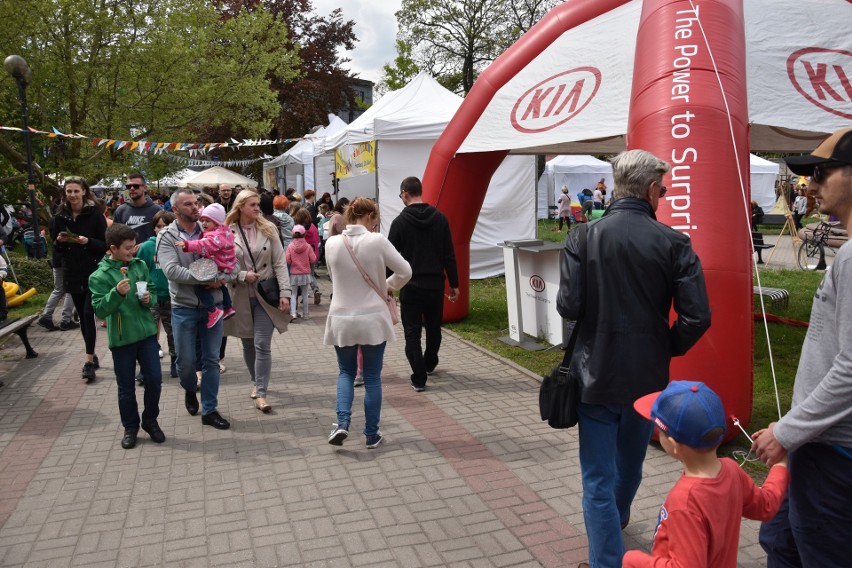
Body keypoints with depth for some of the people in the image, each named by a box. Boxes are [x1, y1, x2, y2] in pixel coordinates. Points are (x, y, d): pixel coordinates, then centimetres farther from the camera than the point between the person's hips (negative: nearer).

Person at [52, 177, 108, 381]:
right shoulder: (61, 216, 7)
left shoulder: (95, 213, -5)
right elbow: (56, 247, 13)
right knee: (82, 316, 10)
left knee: (88, 314, -10)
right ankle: (92, 355, 23)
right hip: (72, 273, 5)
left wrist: (87, 241, -22)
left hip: (94, 272, -4)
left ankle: (89, 361, -5)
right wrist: (59, 241, -9)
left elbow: (105, 244, -5)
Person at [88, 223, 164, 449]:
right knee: (126, 388, 9)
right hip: (121, 338, -3)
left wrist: (149, 299, -10)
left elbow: (153, 291, 12)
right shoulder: (99, 276, -10)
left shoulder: (140, 265, 2)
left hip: (147, 333, 3)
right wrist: (117, 293, -29)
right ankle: (130, 427, 26)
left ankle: (150, 421, 26)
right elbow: (100, 310, -14)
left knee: (154, 379, 5)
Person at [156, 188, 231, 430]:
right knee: (186, 361, 6)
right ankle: (190, 390, 39)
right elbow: (172, 271, -19)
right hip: (184, 307, -2)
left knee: (211, 359, 7)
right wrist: (205, 278, -21)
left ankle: (210, 410, 17)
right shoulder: (167, 236, -5)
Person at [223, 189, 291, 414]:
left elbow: (279, 263, -3)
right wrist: (243, 275, -15)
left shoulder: (268, 229, -1)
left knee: (262, 345, -6)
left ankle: (260, 393, -1)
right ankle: (256, 381, 35)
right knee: (248, 344, 14)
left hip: (265, 294, -1)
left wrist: (285, 292, -10)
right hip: (241, 296, 1)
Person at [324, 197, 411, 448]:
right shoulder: (377, 241, -13)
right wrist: (388, 286, 12)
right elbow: (405, 271, -7)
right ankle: (372, 435, 19)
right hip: (373, 318, -2)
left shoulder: (332, 244, -5)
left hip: (342, 319, 2)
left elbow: (335, 278, 9)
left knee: (346, 372, 21)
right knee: (372, 377, 12)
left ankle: (342, 423, 4)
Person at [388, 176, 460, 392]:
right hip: (435, 284, 4)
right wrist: (454, 284, 7)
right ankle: (430, 363, 42)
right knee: (433, 327, 21)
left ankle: (419, 378, -1)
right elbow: (449, 255, 1)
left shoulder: (400, 221, -7)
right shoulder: (440, 218, 0)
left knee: (412, 332, 3)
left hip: (410, 286, -3)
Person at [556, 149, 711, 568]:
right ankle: (618, 519, 54)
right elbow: (696, 317, -13)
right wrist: (666, 348, 6)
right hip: (648, 376, 3)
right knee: (630, 465, 28)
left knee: (599, 479, 8)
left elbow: (568, 306, -14)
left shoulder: (583, 237, -11)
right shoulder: (673, 243, -9)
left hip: (596, 373, -3)